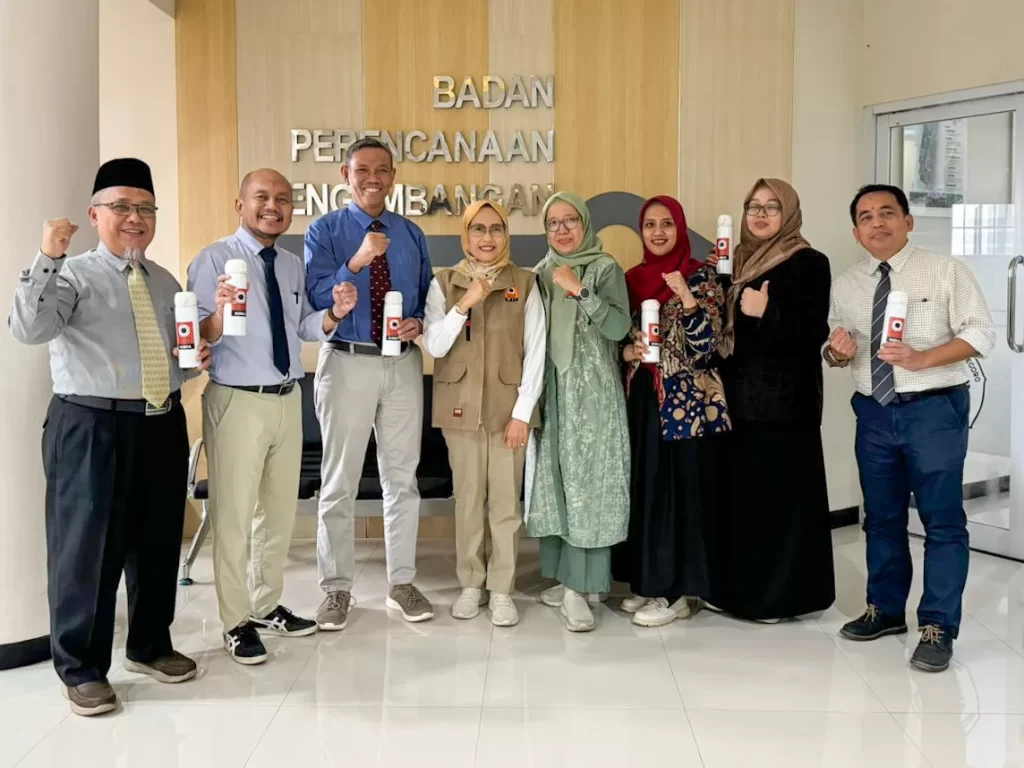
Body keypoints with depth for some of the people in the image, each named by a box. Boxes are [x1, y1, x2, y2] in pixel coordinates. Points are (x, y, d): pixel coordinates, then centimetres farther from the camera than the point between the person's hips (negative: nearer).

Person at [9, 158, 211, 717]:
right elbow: (28, 329, -22)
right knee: (87, 545, 0)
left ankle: (150, 646, 32)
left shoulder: (166, 284, 15)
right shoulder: (73, 276, -4)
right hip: (91, 428, -6)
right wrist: (47, 258, -29)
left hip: (163, 425, 6)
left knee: (159, 541, 13)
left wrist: (196, 360, 2)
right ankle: (82, 668, 17)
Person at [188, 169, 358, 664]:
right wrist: (219, 313, -37)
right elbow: (197, 338, -16)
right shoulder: (214, 260, -11)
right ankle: (236, 623, 16)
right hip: (237, 401, -7)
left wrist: (334, 313, -8)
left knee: (280, 510, 17)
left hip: (287, 399, 7)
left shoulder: (293, 266, 10)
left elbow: (305, 328, 11)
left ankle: (267, 606, 34)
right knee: (234, 514, 1)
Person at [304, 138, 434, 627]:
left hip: (404, 364, 4)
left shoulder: (411, 235, 10)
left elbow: (427, 297, 14)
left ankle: (402, 583, 23)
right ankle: (337, 589, 17)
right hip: (347, 363, -3)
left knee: (402, 478, 10)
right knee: (339, 483, 4)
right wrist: (356, 261, -27)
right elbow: (316, 297, -14)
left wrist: (418, 323, -7)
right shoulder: (325, 230, -1)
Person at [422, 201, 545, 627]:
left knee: (506, 502, 2)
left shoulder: (525, 283, 2)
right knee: (468, 500, 7)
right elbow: (434, 346, -5)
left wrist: (522, 412, -7)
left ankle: (502, 589, 14)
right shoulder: (443, 283, 3)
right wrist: (465, 302, -17)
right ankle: (470, 584, 20)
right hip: (461, 408, 1)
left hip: (509, 408, -1)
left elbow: (536, 353, -1)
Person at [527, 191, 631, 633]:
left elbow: (619, 327, -13)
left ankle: (577, 588, -4)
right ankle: (568, 577, 16)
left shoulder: (605, 269, -1)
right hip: (550, 389, 5)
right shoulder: (541, 273, 12)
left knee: (586, 481, -7)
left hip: (592, 390, -5)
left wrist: (580, 291, -20)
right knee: (555, 481, 6)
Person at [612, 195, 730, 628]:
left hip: (686, 402, -5)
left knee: (681, 491, -2)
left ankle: (676, 592, 7)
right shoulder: (632, 279, 11)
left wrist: (687, 298, -26)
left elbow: (707, 345, -13)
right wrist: (628, 352, -6)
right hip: (641, 399, 6)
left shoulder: (700, 276, -4)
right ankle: (649, 582, 22)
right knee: (643, 488, 9)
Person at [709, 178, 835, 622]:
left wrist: (767, 313, -26)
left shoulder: (809, 263, -6)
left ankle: (779, 593, 7)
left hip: (784, 398, -7)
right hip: (741, 395, 7)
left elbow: (813, 333, -14)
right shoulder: (741, 260, 15)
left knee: (780, 493, -3)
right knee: (741, 490, 9)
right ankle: (740, 586, 19)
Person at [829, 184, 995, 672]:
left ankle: (937, 628, 8)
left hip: (935, 409, -4)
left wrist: (920, 358, -22)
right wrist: (836, 351, -9)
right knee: (881, 517, 14)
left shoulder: (946, 272, -4)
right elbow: (835, 349, 15)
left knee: (942, 519, -1)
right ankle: (885, 610, 29)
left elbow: (980, 333, -9)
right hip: (874, 412, 5)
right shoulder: (845, 287, 8)